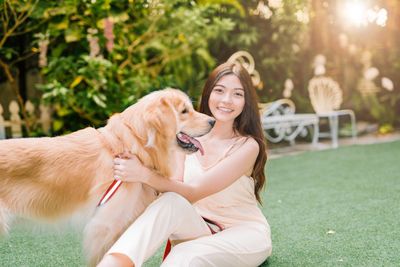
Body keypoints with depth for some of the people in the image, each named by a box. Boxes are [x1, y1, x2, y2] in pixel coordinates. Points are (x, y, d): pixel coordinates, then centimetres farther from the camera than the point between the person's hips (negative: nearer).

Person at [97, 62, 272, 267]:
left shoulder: (248, 145, -15)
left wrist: (145, 175, -39)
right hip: (198, 229, 3)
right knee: (171, 202, -31)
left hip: (245, 233, -3)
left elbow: (194, 192, -26)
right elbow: (174, 188, -12)